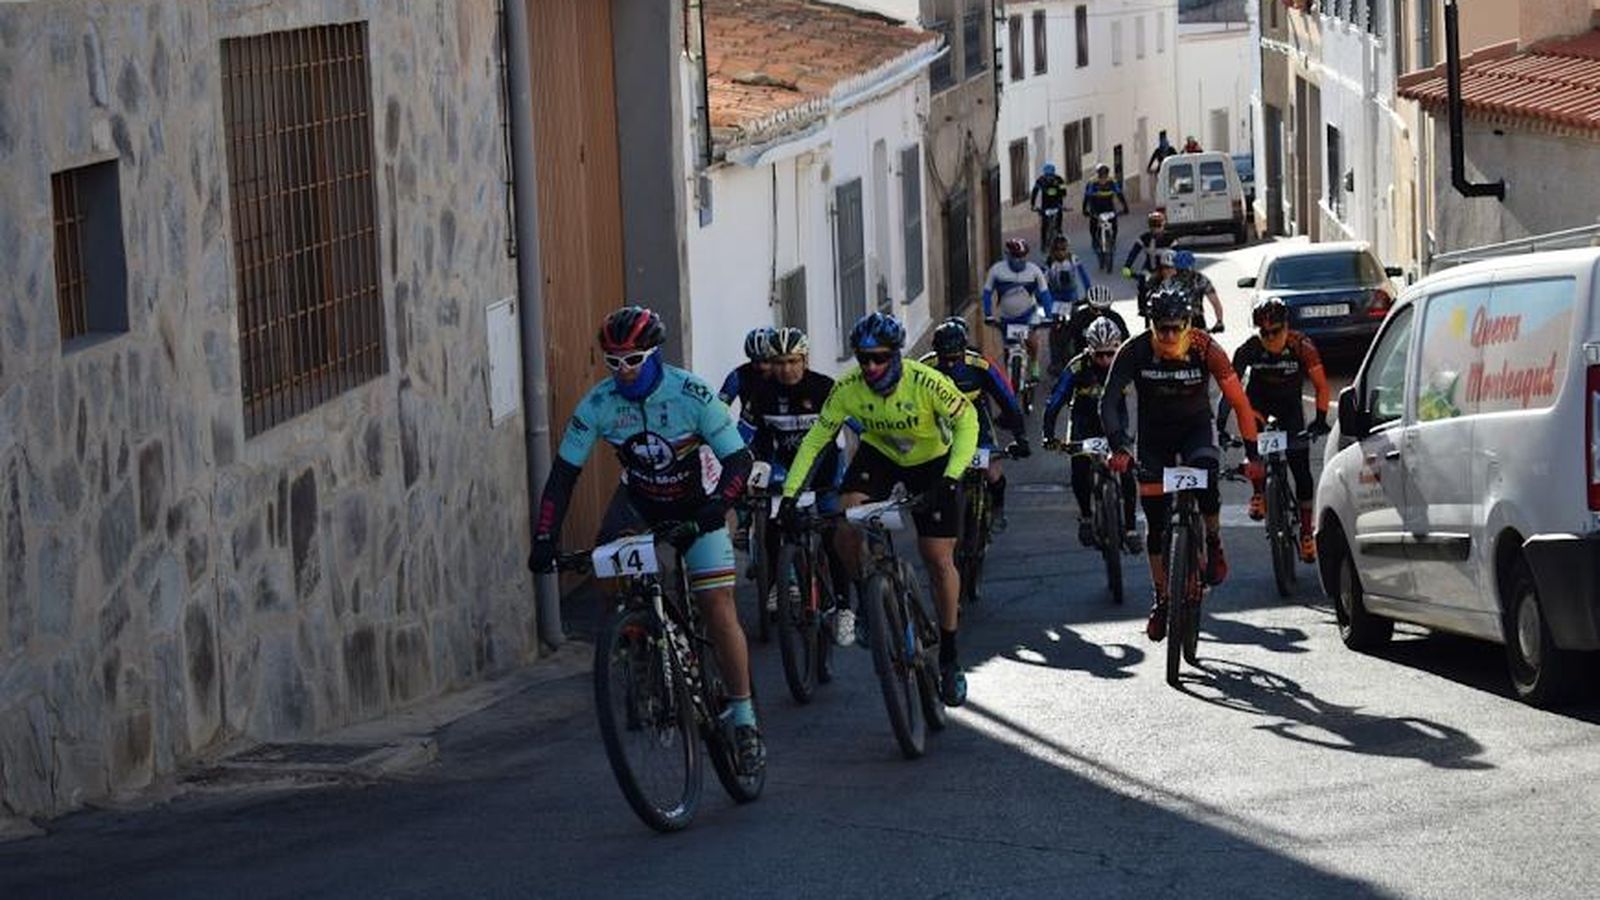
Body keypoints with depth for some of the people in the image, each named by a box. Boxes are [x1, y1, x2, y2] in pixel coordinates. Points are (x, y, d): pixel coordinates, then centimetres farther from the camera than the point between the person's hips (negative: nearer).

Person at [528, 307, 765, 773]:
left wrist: (713, 510, -42)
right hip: (639, 503, 3)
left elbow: (738, 459, -25)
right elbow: (564, 473, -14)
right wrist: (544, 539, -24)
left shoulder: (692, 394, -25)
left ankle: (744, 720, -6)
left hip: (695, 507, -3)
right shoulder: (598, 404, -18)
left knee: (717, 604, -14)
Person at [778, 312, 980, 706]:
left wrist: (950, 479, -38)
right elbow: (815, 440, -15)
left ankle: (949, 657, 11)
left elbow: (967, 421, -26)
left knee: (939, 561, -4)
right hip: (877, 456, 2)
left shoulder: (925, 382, -32)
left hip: (930, 462, -2)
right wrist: (789, 494, -20)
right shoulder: (848, 388, -23)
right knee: (845, 530, -24)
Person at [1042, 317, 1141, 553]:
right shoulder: (1078, 367, -25)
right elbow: (1055, 401, -26)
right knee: (1079, 472, -13)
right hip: (1084, 420, 0)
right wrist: (1049, 435, -37)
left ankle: (1131, 528, -4)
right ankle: (1085, 516, 15)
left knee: (1126, 470, -16)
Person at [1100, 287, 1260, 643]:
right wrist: (1119, 446, -39)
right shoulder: (1135, 352, -22)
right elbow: (1109, 400, -24)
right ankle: (1161, 599, 13)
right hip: (1154, 433, 1)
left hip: (1195, 427, -1)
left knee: (1206, 475, -33)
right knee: (1155, 521, 0)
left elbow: (1239, 401, -19)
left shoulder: (1205, 349, -23)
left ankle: (1214, 546, -7)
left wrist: (1252, 453, -23)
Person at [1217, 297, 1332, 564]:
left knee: (1301, 469, -8)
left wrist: (1320, 419, -34)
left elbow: (1321, 385, -20)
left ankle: (1306, 530, 1)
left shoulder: (1301, 347, -27)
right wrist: (1221, 425, -34)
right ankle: (1259, 494, 1)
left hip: (1290, 406, -1)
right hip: (1259, 401, 1)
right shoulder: (1249, 349, -25)